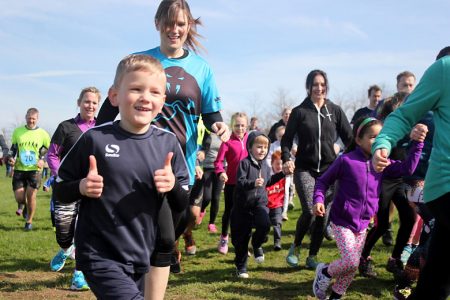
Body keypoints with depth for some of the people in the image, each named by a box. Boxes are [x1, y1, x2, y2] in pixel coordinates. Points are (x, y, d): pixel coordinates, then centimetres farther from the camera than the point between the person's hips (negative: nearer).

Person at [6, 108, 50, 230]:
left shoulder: (43, 134, 0)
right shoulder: (17, 131, 5)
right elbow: (13, 149, 16)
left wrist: (43, 160, -9)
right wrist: (10, 158, -2)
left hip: (34, 170, -2)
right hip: (19, 169, 2)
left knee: (31, 196, -5)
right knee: (19, 196, -3)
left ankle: (29, 221, 15)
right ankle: (22, 204, 36)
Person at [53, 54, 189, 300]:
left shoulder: (168, 143, -1)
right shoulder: (95, 139, -10)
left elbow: (182, 205, 6)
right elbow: (60, 190, 0)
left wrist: (173, 186, -14)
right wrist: (81, 187, -20)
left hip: (141, 258, 5)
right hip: (100, 257, -4)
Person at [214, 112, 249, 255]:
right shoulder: (228, 141, -9)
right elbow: (218, 161, -13)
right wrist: (221, 172, -31)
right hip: (231, 182, -3)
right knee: (229, 210, 10)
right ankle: (224, 237, 31)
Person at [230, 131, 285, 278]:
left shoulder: (265, 165, 10)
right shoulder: (245, 163, -10)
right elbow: (239, 182, -19)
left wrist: (282, 174, 20)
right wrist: (253, 183, -34)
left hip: (260, 203, 4)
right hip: (243, 205, -4)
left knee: (264, 225, -25)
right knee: (241, 238, 4)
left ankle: (257, 244, 8)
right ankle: (241, 266, 22)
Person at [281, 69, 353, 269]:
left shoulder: (335, 111, 7)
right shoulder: (299, 112, 1)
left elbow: (349, 138, 7)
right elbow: (287, 139, 2)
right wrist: (286, 159, -17)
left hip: (329, 169, 3)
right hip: (305, 169, -2)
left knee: (323, 215, 2)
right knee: (310, 212, -16)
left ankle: (312, 257, 17)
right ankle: (295, 247, 10)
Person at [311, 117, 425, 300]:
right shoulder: (346, 161, -13)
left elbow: (407, 168, -6)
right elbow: (323, 181, -4)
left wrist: (417, 143, -14)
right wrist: (319, 200, -19)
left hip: (363, 224, 6)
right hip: (342, 221, -6)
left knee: (353, 266, 10)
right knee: (351, 262, -15)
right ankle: (325, 272, 13)